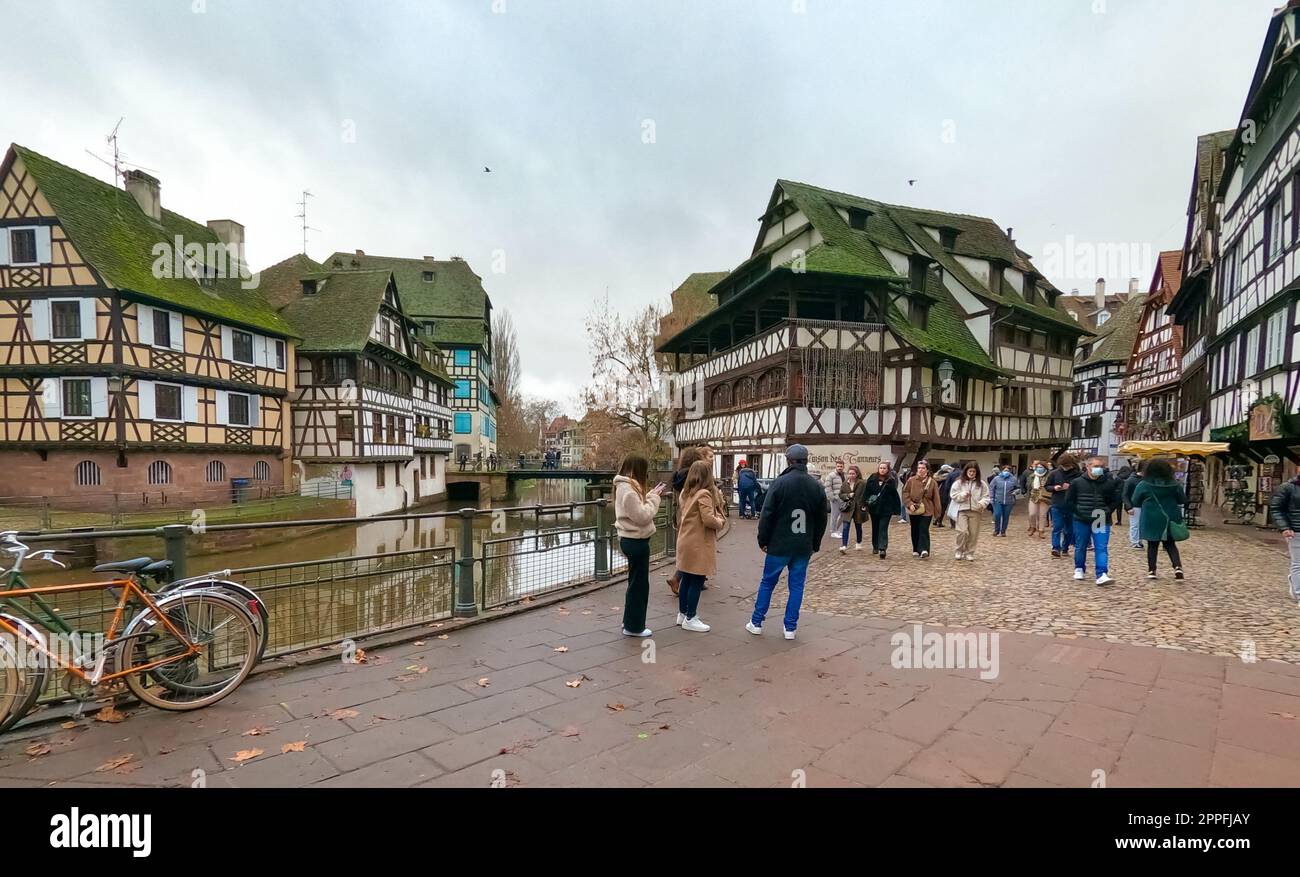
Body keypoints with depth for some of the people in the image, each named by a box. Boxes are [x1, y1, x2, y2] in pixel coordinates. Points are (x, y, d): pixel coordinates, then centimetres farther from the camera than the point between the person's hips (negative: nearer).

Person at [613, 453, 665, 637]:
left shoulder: (627, 486, 11)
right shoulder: (628, 489, -21)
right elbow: (642, 516, -23)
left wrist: (651, 496, 4)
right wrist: (653, 497, -13)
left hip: (633, 540, 11)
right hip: (636, 541, -11)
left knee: (636, 582, 20)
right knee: (639, 584, 1)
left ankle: (630, 621, 30)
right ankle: (633, 626, 12)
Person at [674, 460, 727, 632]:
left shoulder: (686, 493, 9)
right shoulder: (704, 494, -18)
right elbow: (708, 520, -24)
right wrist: (720, 522, -4)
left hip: (686, 541, 9)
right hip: (699, 544, -9)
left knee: (686, 579, 17)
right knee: (697, 581, 2)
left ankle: (682, 614, 28)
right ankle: (690, 619, 9)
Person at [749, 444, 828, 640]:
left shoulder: (780, 483, -11)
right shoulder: (817, 486, 2)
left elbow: (767, 514, -10)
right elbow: (822, 519, 8)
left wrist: (763, 540, -1)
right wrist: (815, 544, 16)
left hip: (779, 545, -3)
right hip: (804, 547, 3)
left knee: (767, 583, 9)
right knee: (796, 586, 10)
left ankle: (756, 623, 17)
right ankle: (790, 628, 13)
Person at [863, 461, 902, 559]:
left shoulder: (891, 481, -5)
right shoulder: (872, 479, 1)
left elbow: (895, 495, -4)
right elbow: (866, 492, 3)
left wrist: (895, 509, -6)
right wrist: (865, 504, -3)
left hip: (886, 509, -3)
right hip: (874, 508, 3)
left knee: (883, 529, -8)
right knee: (875, 528, 15)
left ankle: (882, 549, -13)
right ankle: (875, 547, 29)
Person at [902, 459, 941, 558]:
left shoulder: (932, 482, -1)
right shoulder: (911, 480, 0)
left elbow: (935, 498, 2)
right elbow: (905, 493, 3)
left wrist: (937, 511, 2)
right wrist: (909, 504, -10)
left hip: (926, 510, -2)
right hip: (914, 510, 2)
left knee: (924, 530, -11)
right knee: (915, 531, 10)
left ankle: (924, 549, -14)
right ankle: (916, 550, 20)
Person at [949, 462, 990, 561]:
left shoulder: (981, 484, 7)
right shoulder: (959, 482, 3)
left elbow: (986, 497, 5)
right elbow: (954, 495, 2)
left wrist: (982, 503, -15)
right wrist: (963, 495, -15)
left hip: (975, 511, 2)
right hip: (962, 510, -2)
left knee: (973, 534, 5)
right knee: (962, 531, -12)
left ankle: (969, 553, 20)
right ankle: (959, 551, 7)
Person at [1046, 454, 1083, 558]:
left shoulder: (1078, 474, -6)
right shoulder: (1054, 473, 0)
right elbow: (1047, 487, 8)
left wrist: (1071, 487, -16)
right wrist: (1054, 488, -13)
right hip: (1057, 506, 0)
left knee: (1069, 529, 11)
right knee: (1057, 527, -6)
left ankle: (1065, 548, 22)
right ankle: (1055, 548, -10)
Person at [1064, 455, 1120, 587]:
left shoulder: (1110, 483, -1)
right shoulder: (1077, 482, -3)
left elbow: (1116, 500, 8)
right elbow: (1069, 501, 2)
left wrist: (1106, 512, -6)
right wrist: (1079, 513, -9)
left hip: (1102, 522, 0)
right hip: (1081, 521, 0)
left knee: (1102, 548, -7)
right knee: (1080, 547, 12)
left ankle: (1102, 575, -12)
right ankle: (1079, 569, 31)